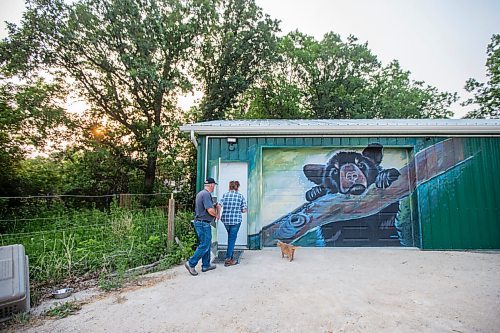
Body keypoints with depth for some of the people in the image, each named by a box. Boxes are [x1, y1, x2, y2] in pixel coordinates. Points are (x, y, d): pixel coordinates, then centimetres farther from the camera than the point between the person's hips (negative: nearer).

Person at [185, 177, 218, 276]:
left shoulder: (200, 193, 13)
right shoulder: (206, 194, -19)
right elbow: (210, 210, -24)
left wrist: (214, 206, 14)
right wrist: (216, 214, -4)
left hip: (199, 222, 11)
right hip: (204, 223, -11)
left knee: (207, 244, 17)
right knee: (204, 245, -2)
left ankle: (206, 265, 24)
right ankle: (191, 263, 6)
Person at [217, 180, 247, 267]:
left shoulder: (225, 195, 1)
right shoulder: (241, 196, -1)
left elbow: (219, 205, -12)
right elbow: (244, 210, -3)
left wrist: (218, 214, 2)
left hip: (226, 220, 3)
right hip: (236, 220, -3)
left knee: (230, 237, 22)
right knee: (232, 239, 6)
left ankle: (230, 256, 33)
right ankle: (228, 259, 8)